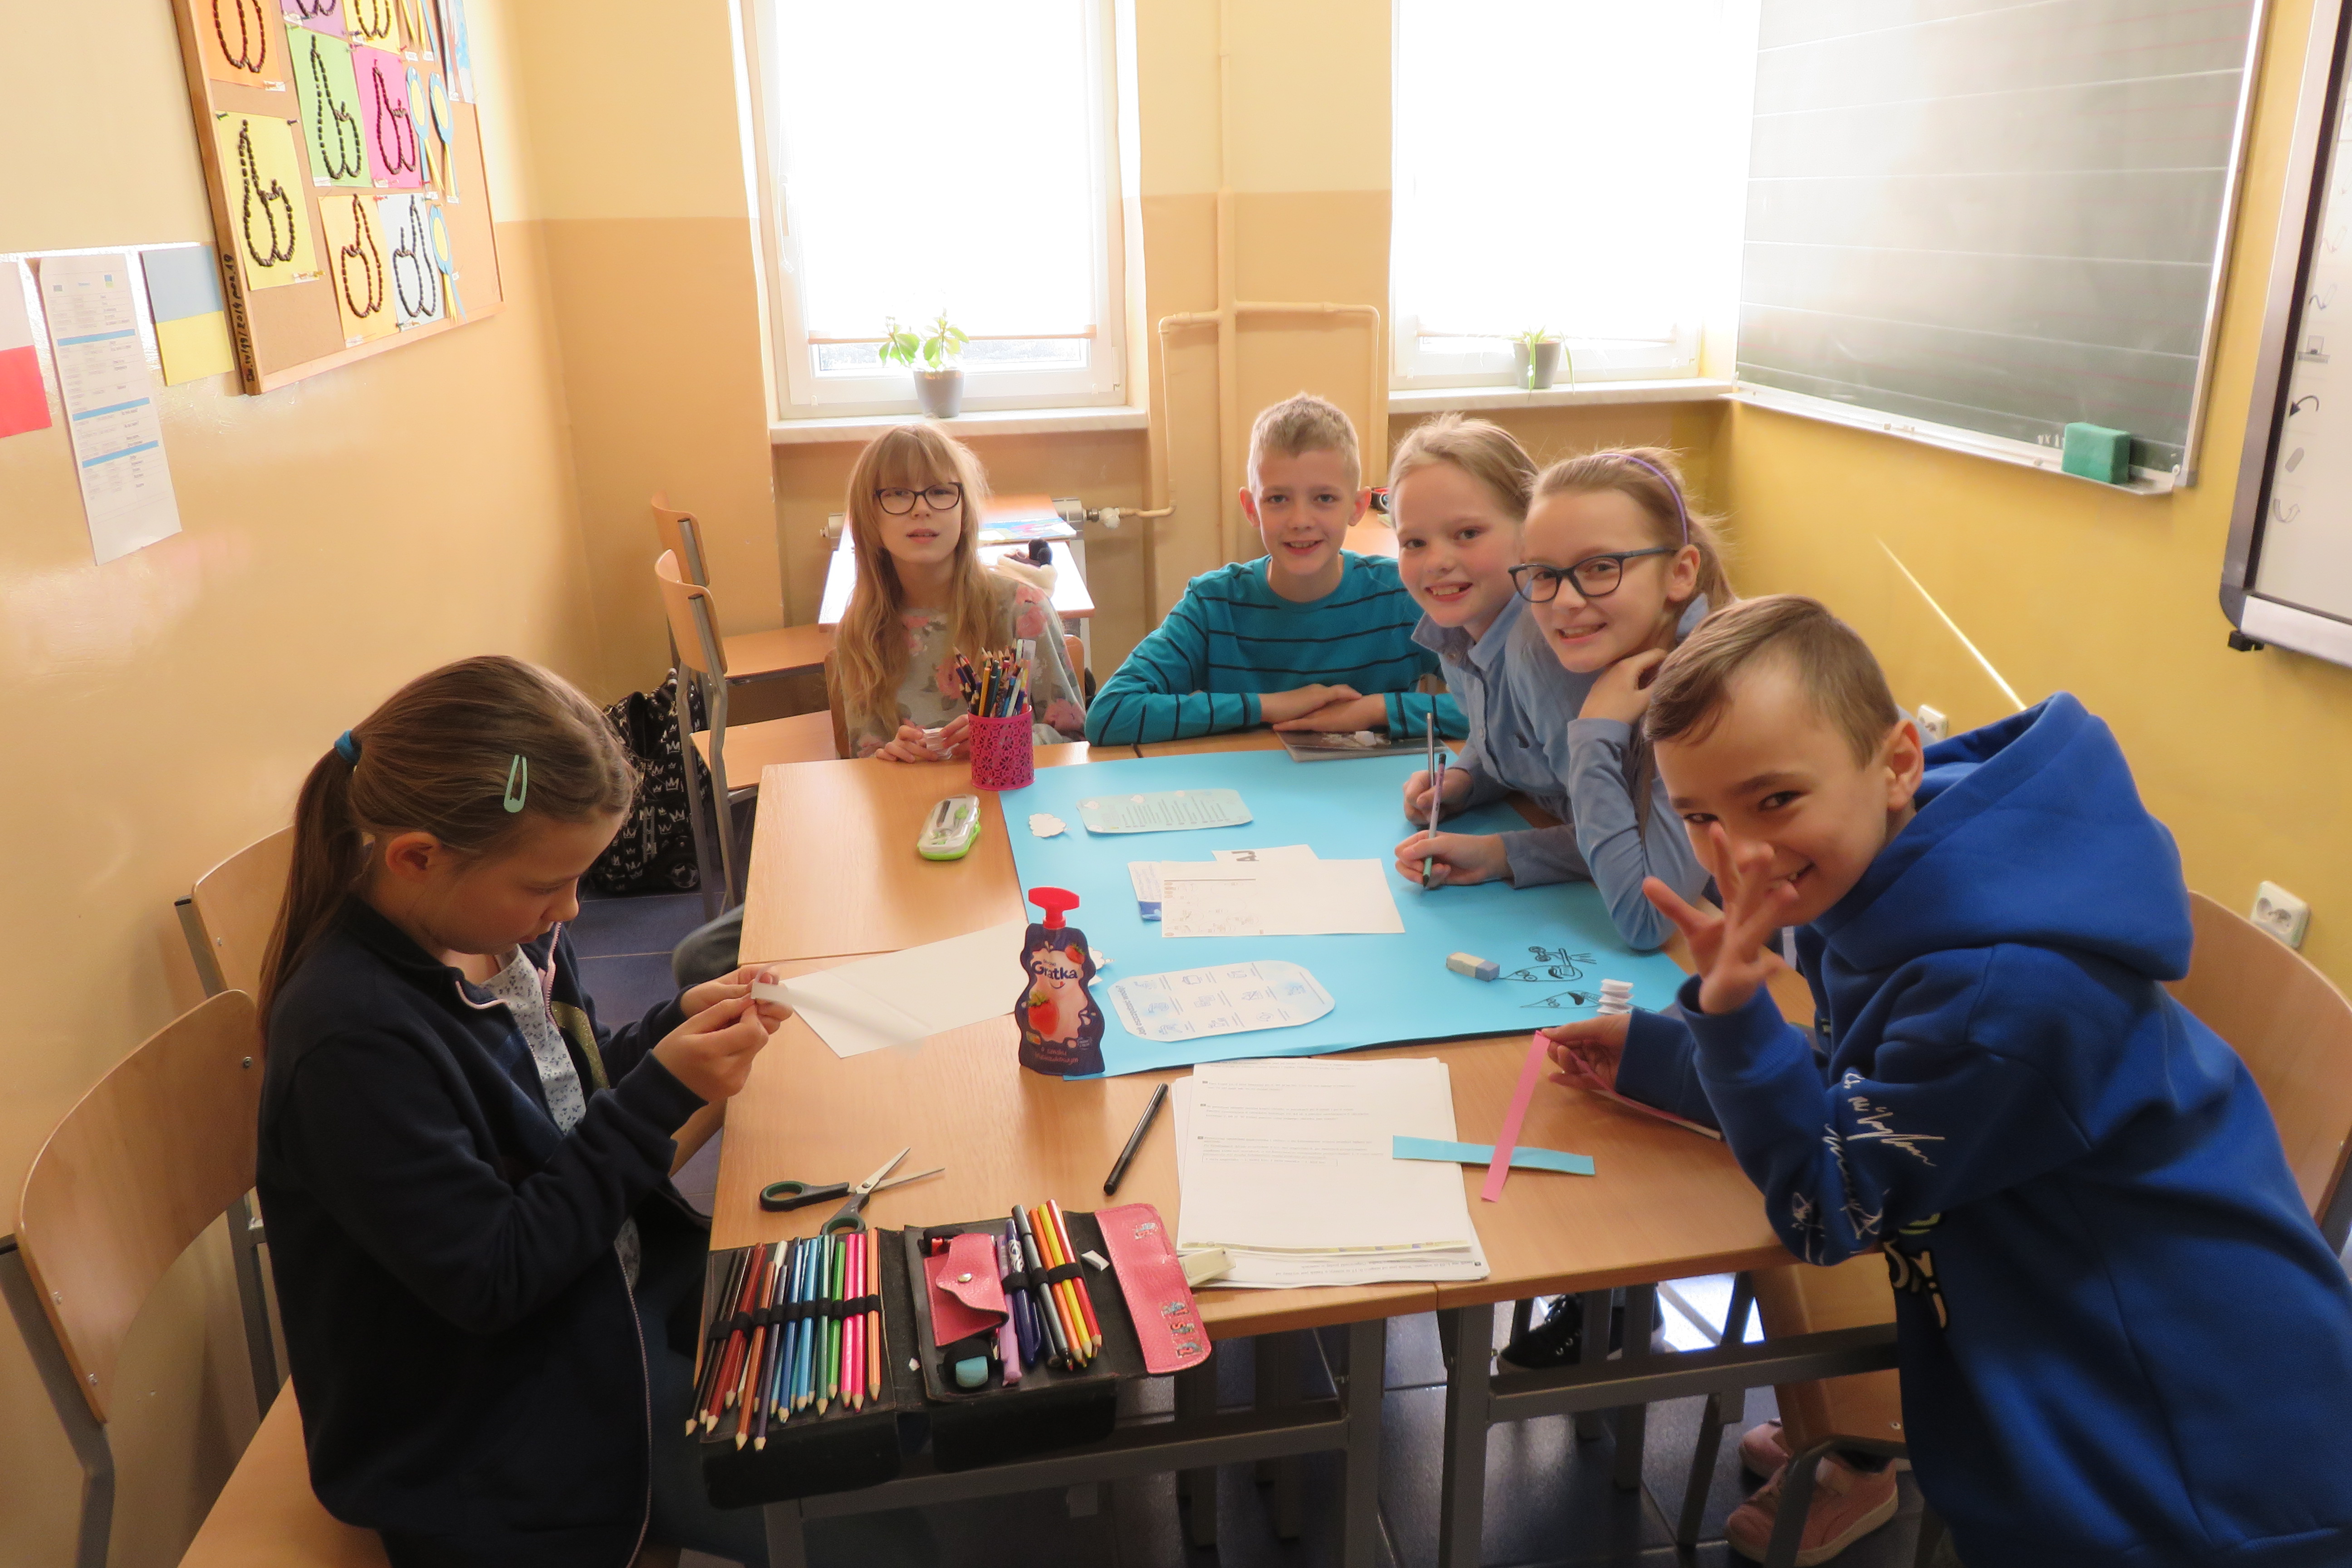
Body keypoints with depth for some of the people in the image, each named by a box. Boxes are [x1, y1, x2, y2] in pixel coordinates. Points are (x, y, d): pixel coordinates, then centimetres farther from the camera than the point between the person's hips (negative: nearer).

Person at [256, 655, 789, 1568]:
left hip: (626, 1283, 8)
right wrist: (663, 1095, -26)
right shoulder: (351, 1038, -30)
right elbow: (491, 1280, -26)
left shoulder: (498, 924, -6)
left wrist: (680, 1025, -9)